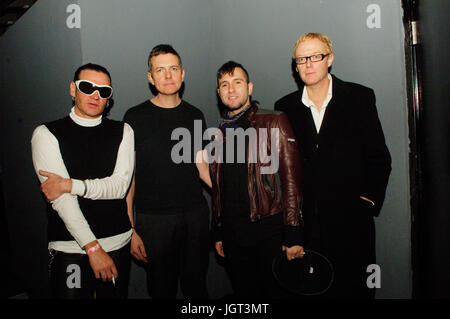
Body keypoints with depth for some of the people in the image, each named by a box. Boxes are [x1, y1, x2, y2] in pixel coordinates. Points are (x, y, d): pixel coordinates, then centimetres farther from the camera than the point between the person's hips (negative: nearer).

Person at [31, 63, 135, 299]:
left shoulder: (123, 132, 4)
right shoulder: (47, 134, -4)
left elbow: (120, 186, -6)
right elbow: (61, 199, -12)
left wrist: (70, 185, -17)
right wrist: (93, 247, -16)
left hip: (118, 243, 3)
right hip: (70, 249, -2)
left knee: (115, 294, 15)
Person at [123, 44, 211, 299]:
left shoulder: (195, 115, 8)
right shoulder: (136, 117, -2)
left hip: (196, 213, 3)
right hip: (153, 217, -2)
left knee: (196, 285, 13)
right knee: (162, 288, 9)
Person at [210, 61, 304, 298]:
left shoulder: (274, 123, -3)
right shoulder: (220, 133, 12)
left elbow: (291, 179, -8)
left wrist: (293, 235, -13)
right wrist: (218, 234, 15)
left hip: (268, 227, -4)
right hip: (232, 232, 5)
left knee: (274, 291, 7)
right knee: (243, 292, 15)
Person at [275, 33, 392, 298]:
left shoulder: (360, 97, 2)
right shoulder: (285, 107, 6)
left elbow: (379, 157, 3)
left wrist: (368, 202, -5)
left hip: (351, 219, -1)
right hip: (304, 223, 1)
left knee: (355, 287, 7)